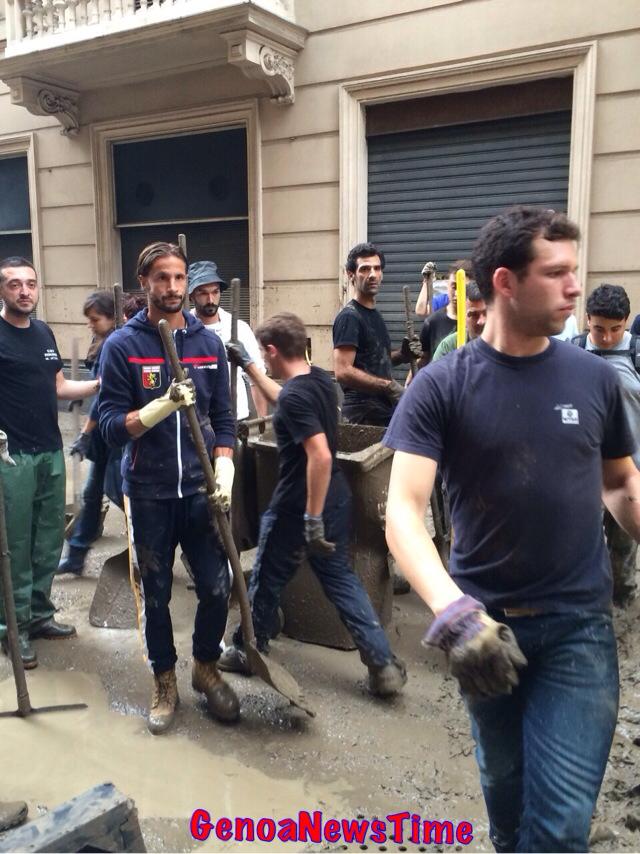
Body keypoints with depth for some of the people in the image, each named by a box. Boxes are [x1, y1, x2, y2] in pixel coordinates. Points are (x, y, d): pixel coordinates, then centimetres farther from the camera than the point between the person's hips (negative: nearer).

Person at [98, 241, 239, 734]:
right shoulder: (122, 346, -5)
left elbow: (223, 418, 7)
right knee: (155, 595, 11)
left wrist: (224, 472, -7)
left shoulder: (209, 343, 4)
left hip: (200, 489, 2)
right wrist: (165, 404, -24)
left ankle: (206, 667, 31)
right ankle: (165, 683, 32)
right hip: (148, 493, -2)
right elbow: (111, 426, -9)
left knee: (217, 588, 4)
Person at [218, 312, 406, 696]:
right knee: (342, 579, 15)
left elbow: (320, 455, -31)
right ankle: (385, 665, 12)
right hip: (336, 498, 8)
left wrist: (313, 518, -27)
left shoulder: (295, 397, -23)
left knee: (267, 581, 13)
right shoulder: (321, 379, 4)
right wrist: (249, 367, 29)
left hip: (299, 506, -8)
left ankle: (247, 651, 34)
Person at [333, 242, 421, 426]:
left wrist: (401, 356, 5)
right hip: (363, 415, -9)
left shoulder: (375, 314, 15)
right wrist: (389, 386, -19)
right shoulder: (349, 317, -12)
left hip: (384, 410, 9)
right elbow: (343, 372, -21)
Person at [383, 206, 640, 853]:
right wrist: (454, 612, -34)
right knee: (504, 786, 21)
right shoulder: (441, 386, -11)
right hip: (489, 624, 0)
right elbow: (403, 509, -20)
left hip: (579, 624, 1)